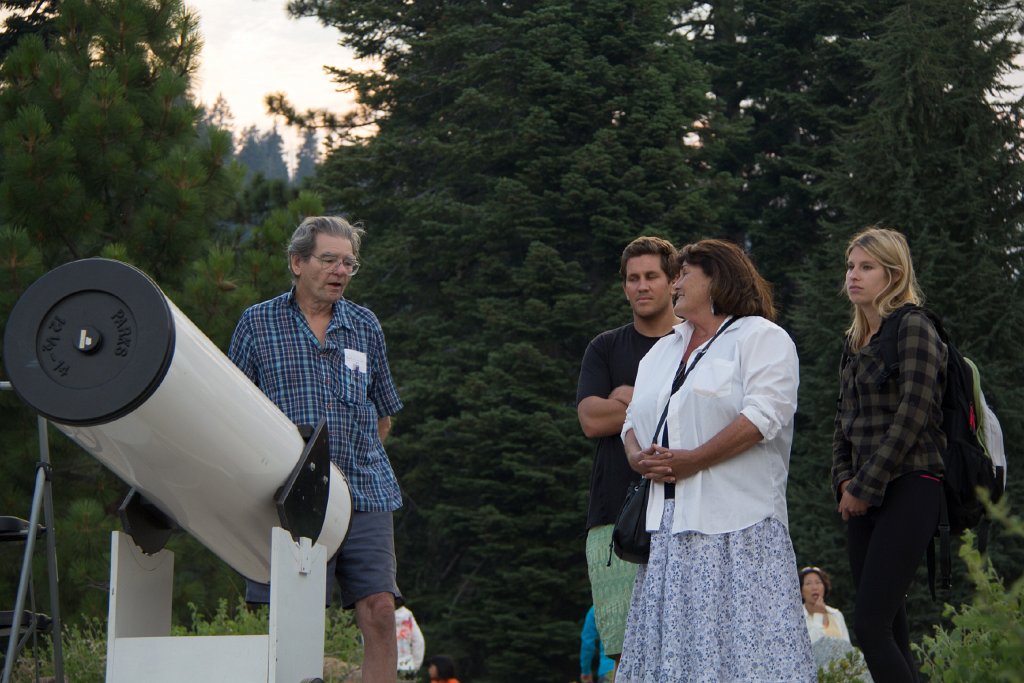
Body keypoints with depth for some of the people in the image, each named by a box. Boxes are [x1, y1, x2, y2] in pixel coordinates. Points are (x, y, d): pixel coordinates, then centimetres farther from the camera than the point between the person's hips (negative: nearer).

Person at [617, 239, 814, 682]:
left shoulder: (760, 337, 0)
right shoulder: (662, 351, 25)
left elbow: (764, 416, -14)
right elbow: (632, 422, 23)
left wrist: (692, 460, -17)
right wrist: (638, 457, -1)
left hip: (735, 522, -7)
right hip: (668, 523, 7)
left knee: (745, 643, -11)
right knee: (669, 642, 2)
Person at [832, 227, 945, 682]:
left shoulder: (912, 327, -7)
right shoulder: (855, 341, 18)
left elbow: (912, 416, -15)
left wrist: (865, 486, -14)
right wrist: (844, 481, 3)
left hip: (907, 489, -8)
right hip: (865, 496, 8)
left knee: (870, 624, -17)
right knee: (891, 628, 6)